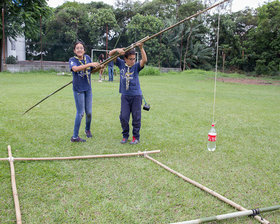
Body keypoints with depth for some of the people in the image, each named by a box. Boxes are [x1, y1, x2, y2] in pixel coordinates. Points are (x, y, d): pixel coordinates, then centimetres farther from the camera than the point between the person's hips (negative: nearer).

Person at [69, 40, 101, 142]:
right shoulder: (72, 60, -10)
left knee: (89, 112, 11)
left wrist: (99, 67, -4)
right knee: (80, 113, -4)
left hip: (88, 89, 5)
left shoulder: (87, 57, 4)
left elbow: (92, 70, 17)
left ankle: (87, 129, 37)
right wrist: (89, 64, -38)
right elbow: (75, 69, -32)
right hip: (78, 89, -5)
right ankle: (75, 137, 6)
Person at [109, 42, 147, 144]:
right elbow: (110, 54, 3)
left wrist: (141, 48, -33)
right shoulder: (121, 64, 3)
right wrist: (117, 50, -16)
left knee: (136, 117, 4)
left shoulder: (136, 66, -5)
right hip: (125, 95, 2)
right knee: (123, 117, 5)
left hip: (136, 95, -2)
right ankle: (125, 136, 21)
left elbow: (144, 60, -23)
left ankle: (136, 137, 16)